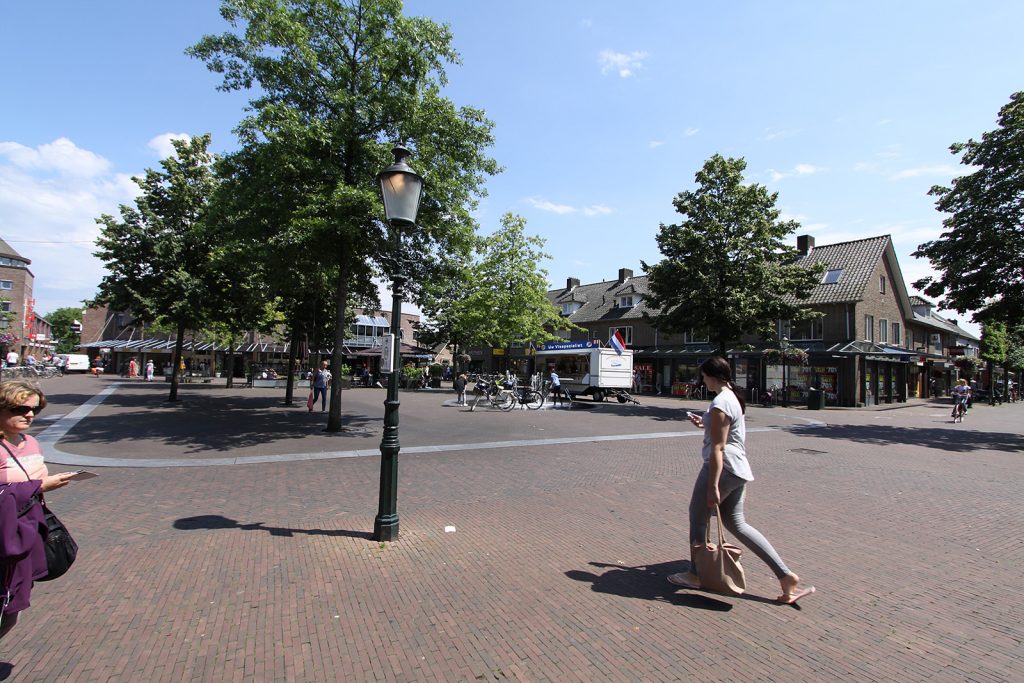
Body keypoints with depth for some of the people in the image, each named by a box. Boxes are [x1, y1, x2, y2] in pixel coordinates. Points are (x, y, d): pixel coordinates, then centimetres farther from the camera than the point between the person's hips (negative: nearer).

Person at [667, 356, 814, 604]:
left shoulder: (720, 403, -18)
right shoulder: (733, 397, 13)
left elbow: (717, 447, -21)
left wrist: (712, 486, -21)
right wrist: (705, 424, 29)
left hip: (723, 468, -10)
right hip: (739, 469, 10)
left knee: (698, 515, 7)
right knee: (735, 523, 16)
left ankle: (695, 575, 21)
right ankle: (786, 576, 14)